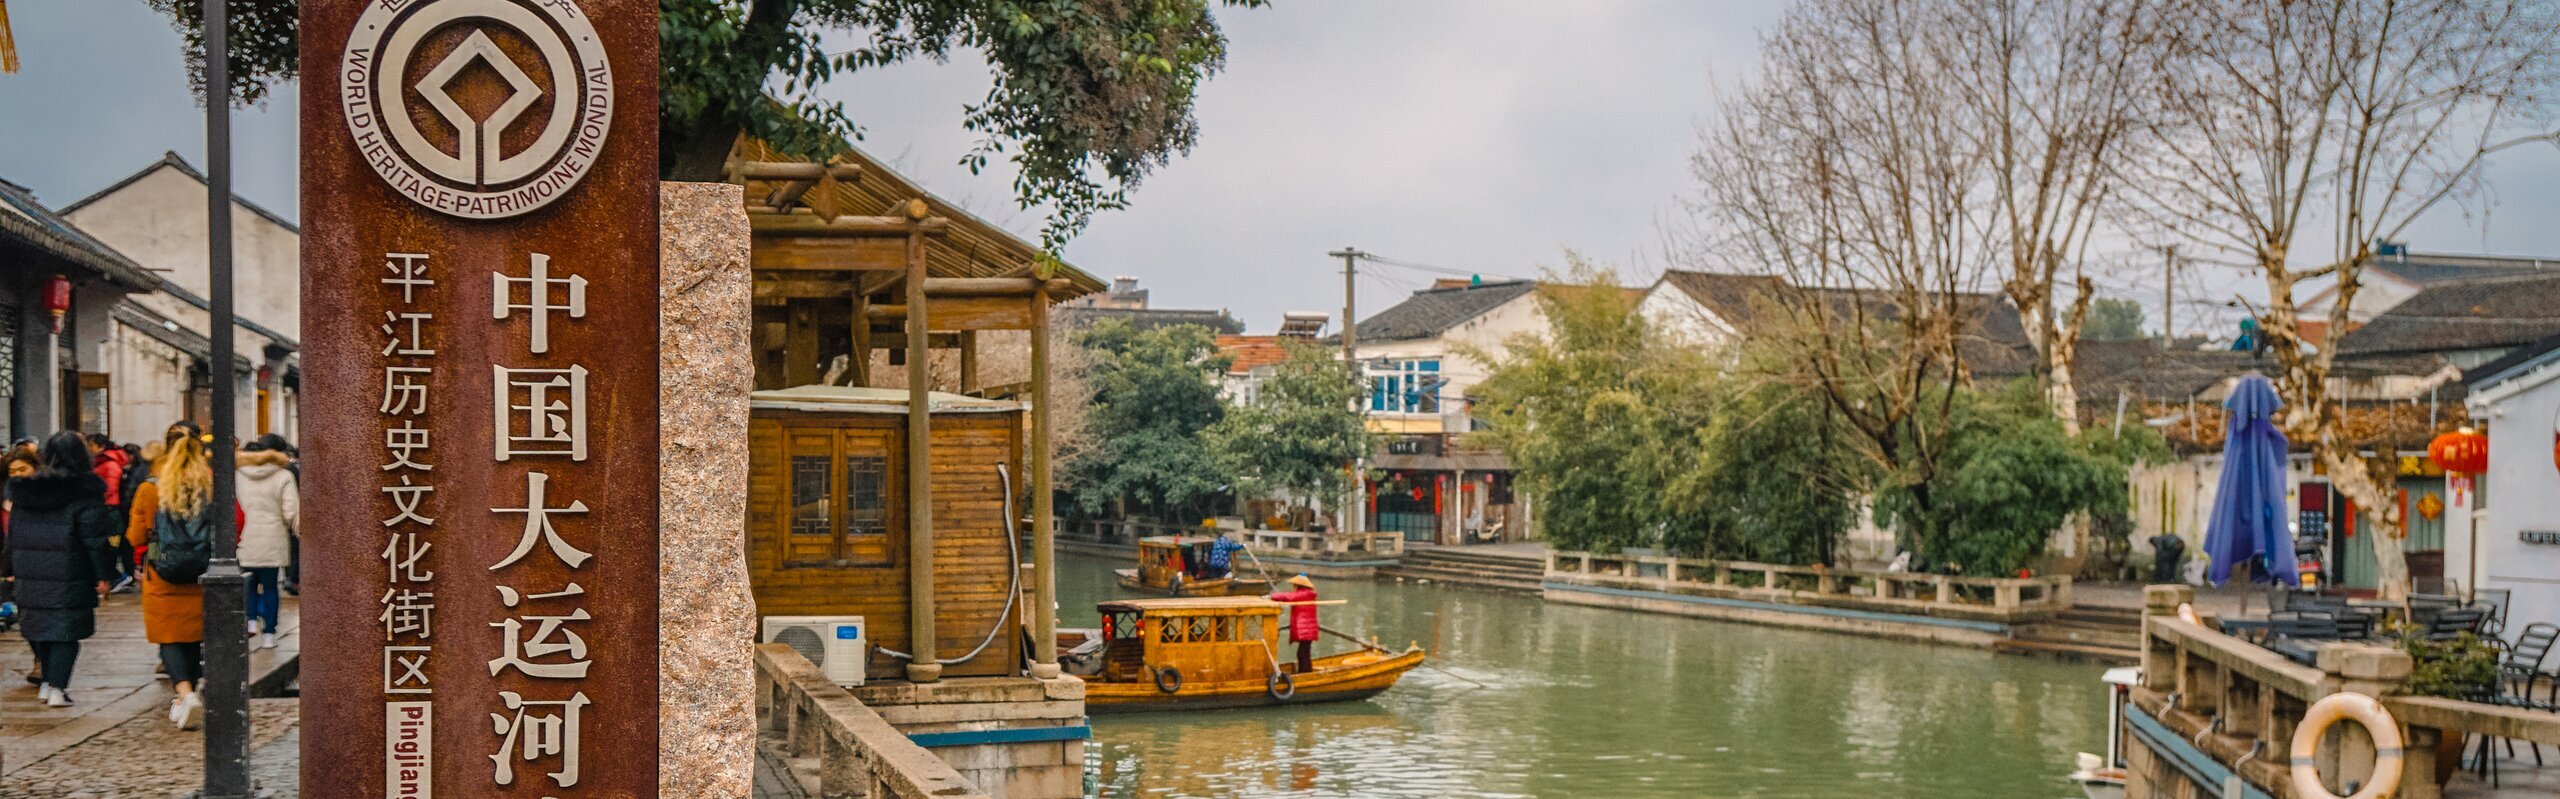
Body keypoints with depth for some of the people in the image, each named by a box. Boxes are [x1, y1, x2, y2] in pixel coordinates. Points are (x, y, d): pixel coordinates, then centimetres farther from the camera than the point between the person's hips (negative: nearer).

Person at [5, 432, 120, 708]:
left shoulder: (24, 491, 8)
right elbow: (95, 539, -11)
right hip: (70, 577, -5)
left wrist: (12, 568, 19)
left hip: (31, 574, 5)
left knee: (41, 627, 17)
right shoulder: (84, 493, -10)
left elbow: (12, 534, 13)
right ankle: (57, 687, -6)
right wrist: (102, 575, -6)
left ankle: (48, 682, 22)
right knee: (66, 632, -1)